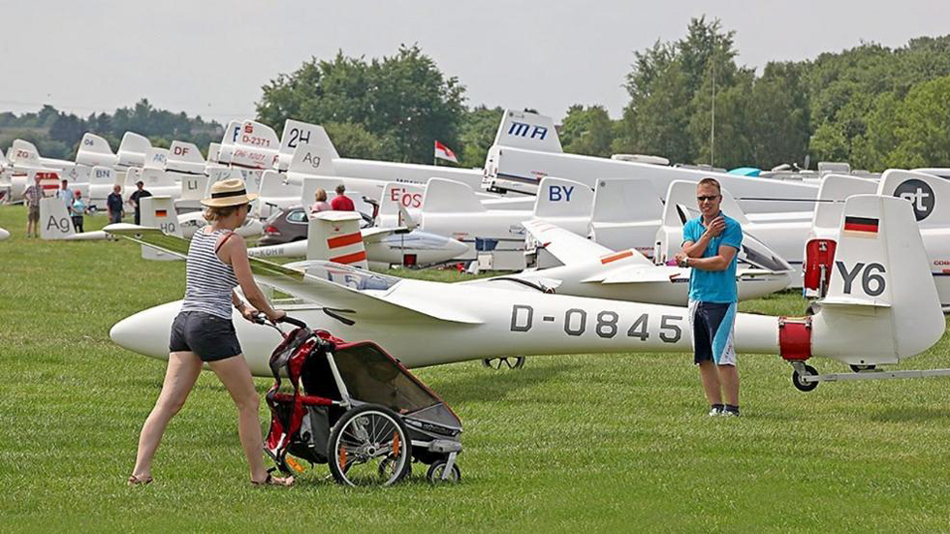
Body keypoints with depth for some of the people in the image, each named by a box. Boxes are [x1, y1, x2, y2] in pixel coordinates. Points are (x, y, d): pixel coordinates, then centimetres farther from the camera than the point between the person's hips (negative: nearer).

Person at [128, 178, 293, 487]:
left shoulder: (199, 236, 16)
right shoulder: (232, 241, -8)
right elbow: (250, 291, -7)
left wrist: (241, 308, 38)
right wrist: (272, 314, 11)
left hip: (184, 323, 8)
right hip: (213, 326, -8)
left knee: (168, 403, 1)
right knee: (248, 402, 5)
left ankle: (140, 471, -8)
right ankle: (259, 475, 11)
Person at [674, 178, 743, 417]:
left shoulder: (731, 227, -5)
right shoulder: (691, 226, 13)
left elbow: (722, 262, -14)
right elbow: (688, 254, -2)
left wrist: (688, 261, -7)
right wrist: (708, 234, -10)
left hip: (721, 300, -6)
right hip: (697, 297, 6)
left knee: (723, 358, -9)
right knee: (703, 359, 7)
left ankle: (732, 407, -4)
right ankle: (715, 406, 13)